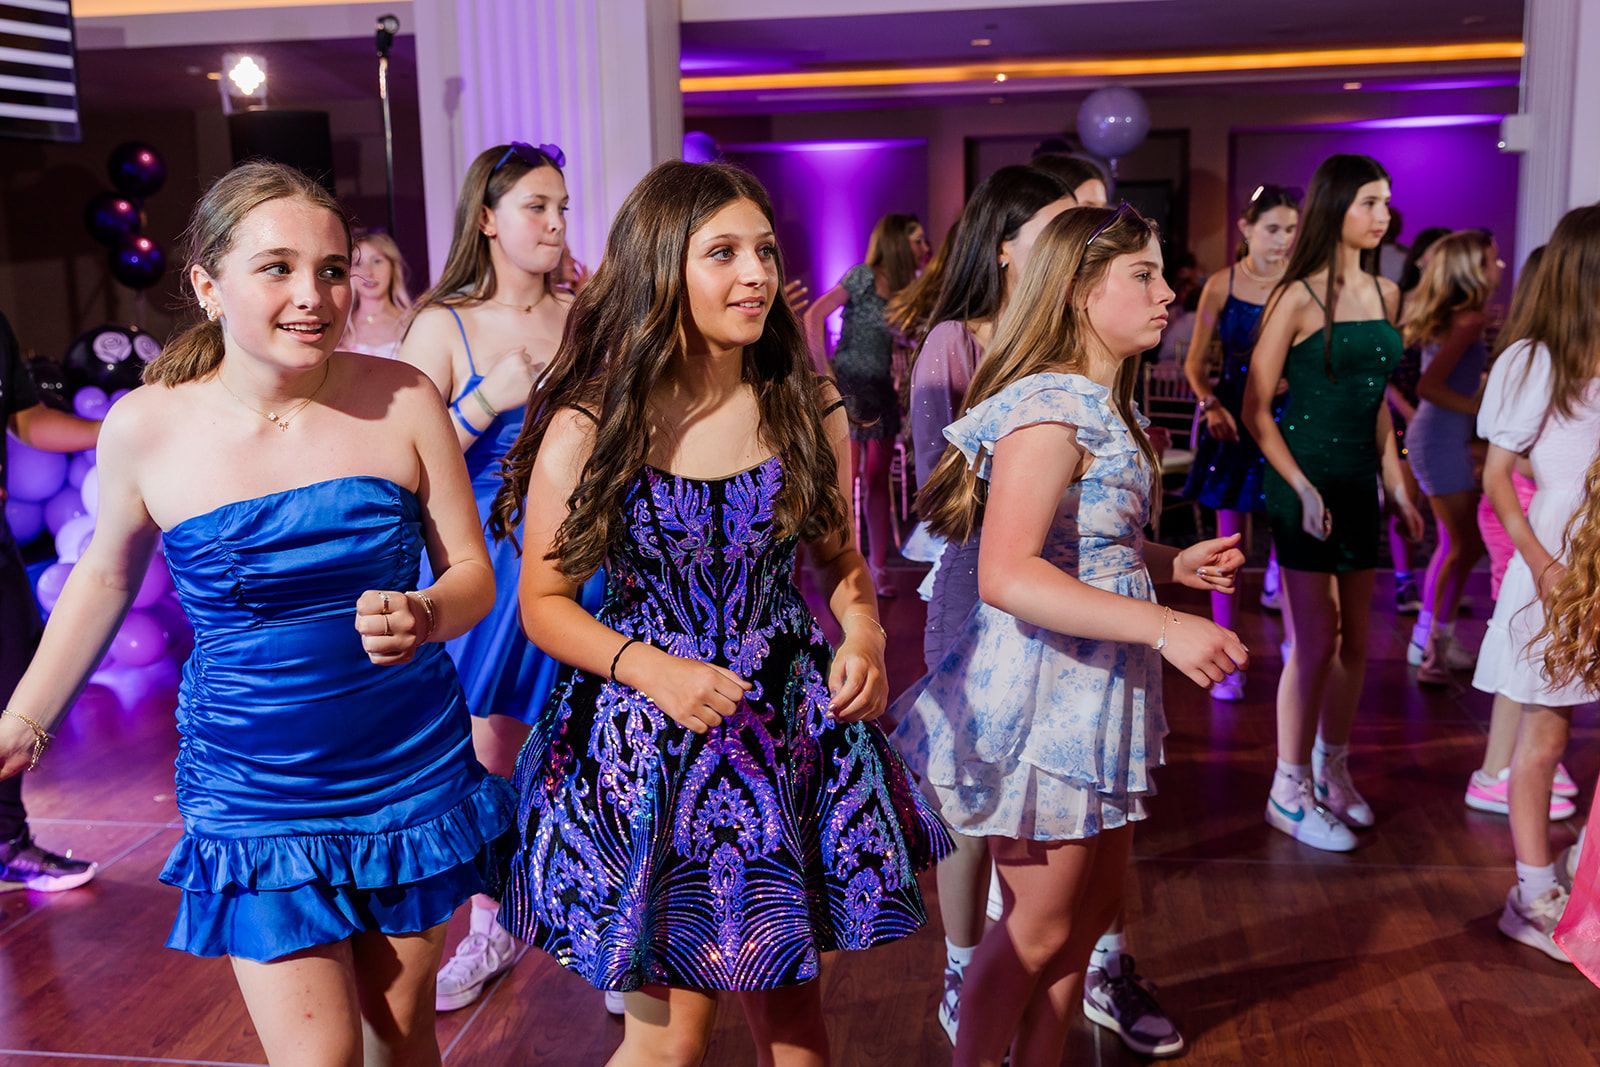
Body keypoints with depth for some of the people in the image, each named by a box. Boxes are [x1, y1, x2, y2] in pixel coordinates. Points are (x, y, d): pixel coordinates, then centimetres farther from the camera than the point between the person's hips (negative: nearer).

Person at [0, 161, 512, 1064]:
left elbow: (473, 573, -3)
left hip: (414, 777, 1)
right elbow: (106, 577, 9)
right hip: (255, 800, -1)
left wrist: (426, 617, -25)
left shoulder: (403, 400, -10)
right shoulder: (146, 428, -9)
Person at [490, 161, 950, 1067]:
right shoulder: (587, 430, -11)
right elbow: (545, 602, -4)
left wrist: (864, 631, -9)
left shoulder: (806, 407, -1)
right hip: (651, 745, -3)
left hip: (793, 729, 3)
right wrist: (653, 671, -19)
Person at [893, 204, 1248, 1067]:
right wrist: (1164, 628, -34)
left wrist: (1173, 564, 5)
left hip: (1097, 691, 10)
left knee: (1093, 908, 19)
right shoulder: (1051, 408, -20)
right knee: (1040, 928, 4)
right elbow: (1007, 574, -31)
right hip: (1042, 695, -10)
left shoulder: (1101, 405, 11)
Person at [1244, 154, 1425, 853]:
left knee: (1355, 639, 12)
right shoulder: (1299, 297, -11)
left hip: (1360, 481, 7)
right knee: (1317, 642, -4)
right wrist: (1301, 487, -18)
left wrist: (1397, 484, 14)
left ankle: (1332, 768, 29)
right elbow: (1257, 409, -12)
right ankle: (1290, 794, 9)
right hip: (1307, 479, -7)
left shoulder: (1385, 295, 10)